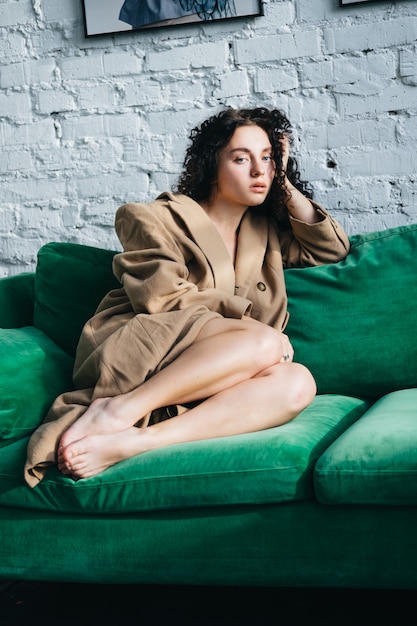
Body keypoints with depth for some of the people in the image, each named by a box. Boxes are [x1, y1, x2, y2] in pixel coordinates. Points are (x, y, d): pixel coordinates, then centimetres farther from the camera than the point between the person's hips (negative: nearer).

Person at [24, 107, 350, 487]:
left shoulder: (266, 230, 23)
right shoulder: (161, 219, 4)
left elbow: (333, 250, 22)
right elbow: (165, 299, -8)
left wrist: (286, 185, 15)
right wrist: (250, 321, -10)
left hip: (203, 378, 6)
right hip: (131, 352, -5)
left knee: (297, 383, -27)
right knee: (262, 343, -30)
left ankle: (131, 442, -39)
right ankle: (117, 409, -33)